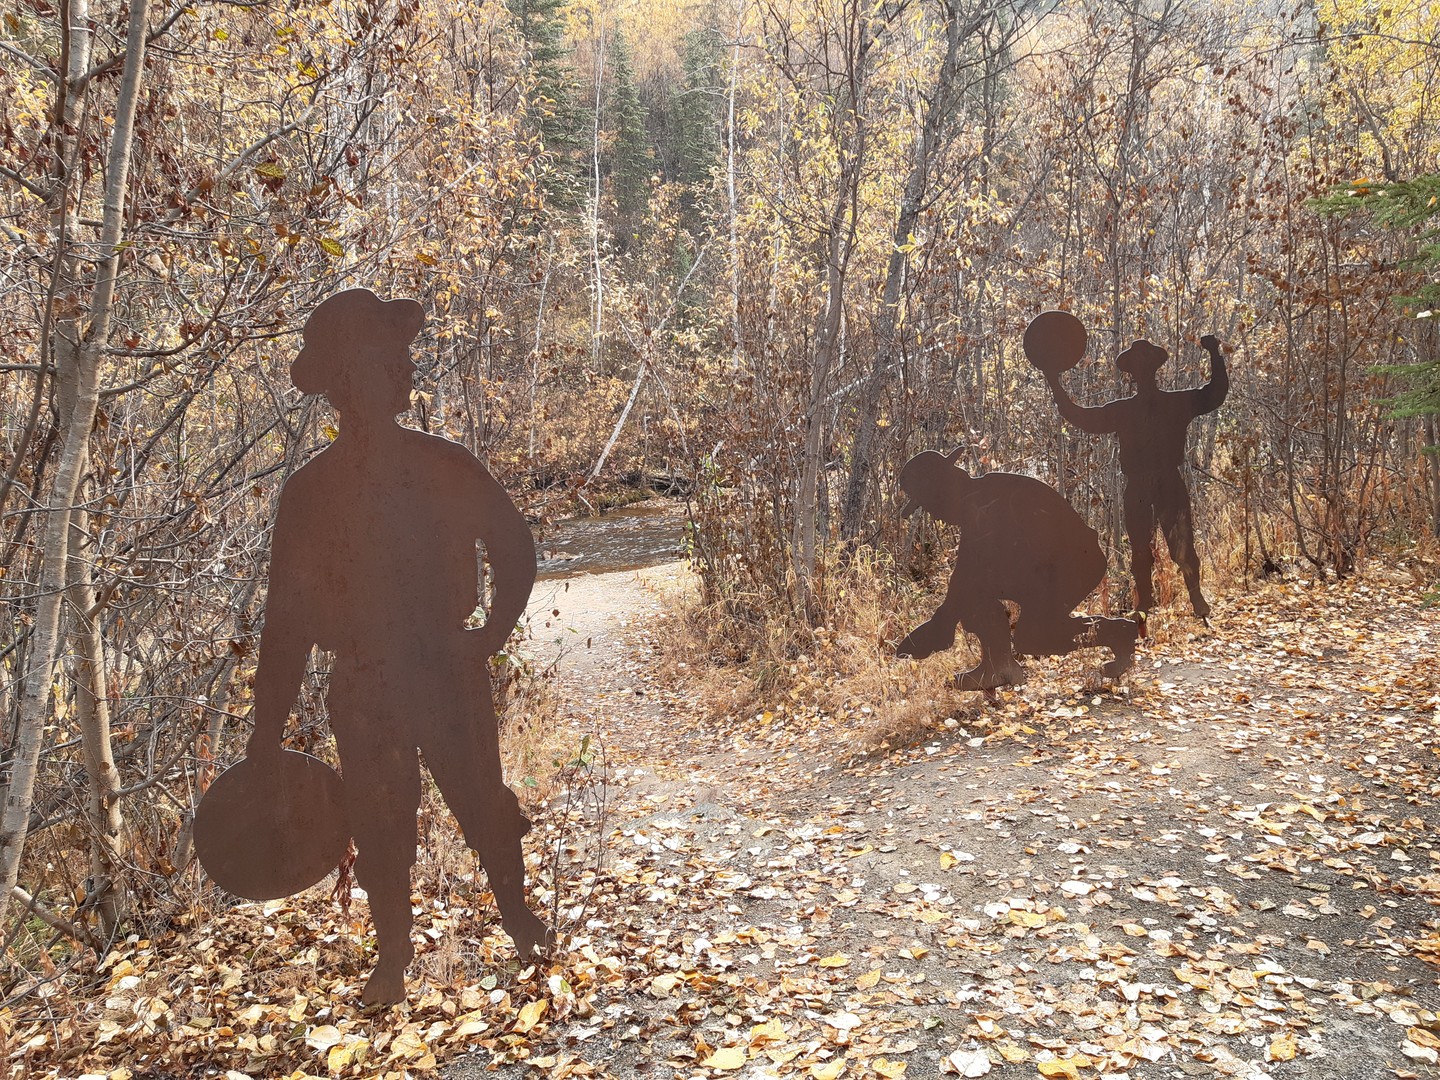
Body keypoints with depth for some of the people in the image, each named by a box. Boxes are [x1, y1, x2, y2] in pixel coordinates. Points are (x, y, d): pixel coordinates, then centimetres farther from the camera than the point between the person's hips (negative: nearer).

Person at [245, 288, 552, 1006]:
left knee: (481, 800, 7)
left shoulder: (446, 466, -5)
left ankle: (517, 913, 36)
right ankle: (392, 957, 33)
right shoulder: (311, 491, -4)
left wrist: (492, 635, -3)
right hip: (363, 689, 0)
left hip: (450, 671, 0)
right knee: (379, 826, 8)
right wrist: (267, 733, -1)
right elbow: (286, 620, -1)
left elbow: (514, 548, 7)